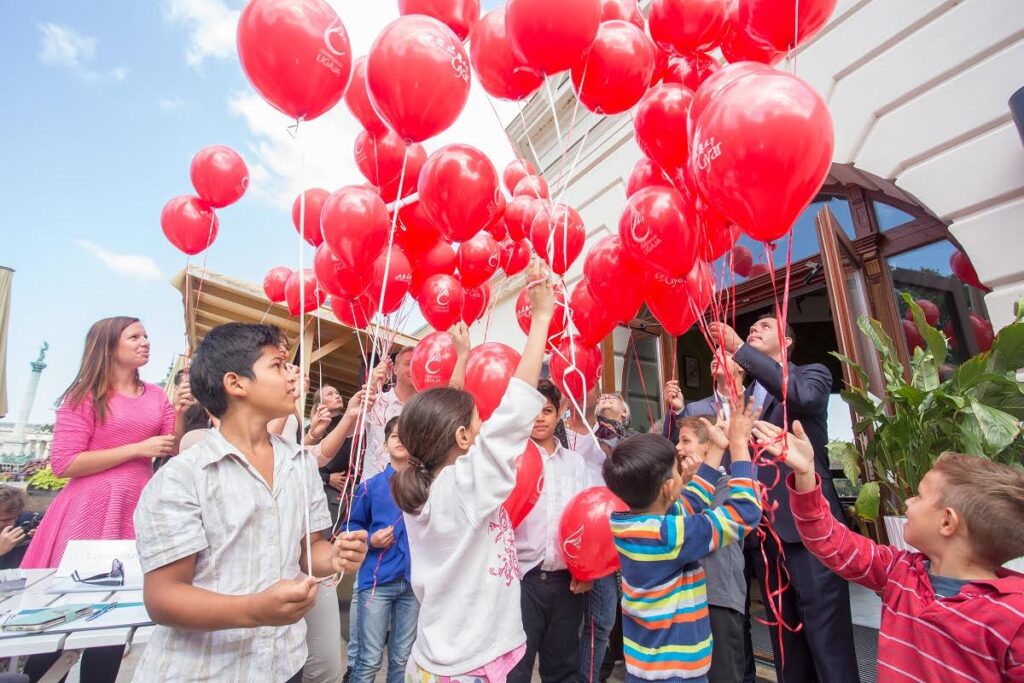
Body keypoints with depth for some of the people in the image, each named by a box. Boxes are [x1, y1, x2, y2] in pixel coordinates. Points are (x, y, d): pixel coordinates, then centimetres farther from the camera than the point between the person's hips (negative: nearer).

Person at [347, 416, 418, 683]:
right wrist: (370, 540, -10)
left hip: (414, 580, 1)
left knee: (402, 659, 14)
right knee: (370, 660, 6)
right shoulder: (371, 485, 0)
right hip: (377, 580, -1)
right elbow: (353, 525, 7)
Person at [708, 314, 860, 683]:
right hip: (761, 527, 5)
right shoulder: (744, 394, 17)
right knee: (784, 635, 15)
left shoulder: (813, 374, 4)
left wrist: (740, 349, -21)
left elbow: (801, 396, -21)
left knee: (826, 636, -1)